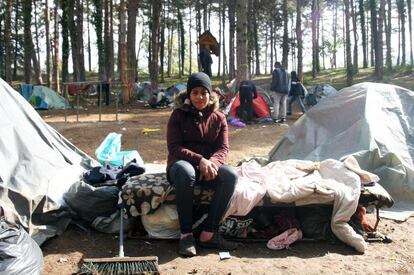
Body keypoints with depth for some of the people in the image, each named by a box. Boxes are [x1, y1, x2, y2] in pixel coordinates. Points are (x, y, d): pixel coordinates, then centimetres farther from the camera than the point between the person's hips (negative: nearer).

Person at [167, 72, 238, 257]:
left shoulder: (218, 118, 6)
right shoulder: (179, 115, -2)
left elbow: (223, 148, 1)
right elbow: (174, 147, -10)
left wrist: (212, 162, -23)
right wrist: (199, 160, -25)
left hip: (208, 166, 3)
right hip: (183, 164, -3)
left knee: (230, 175, -28)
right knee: (184, 171, -40)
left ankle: (209, 234, -23)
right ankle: (186, 234, -29)